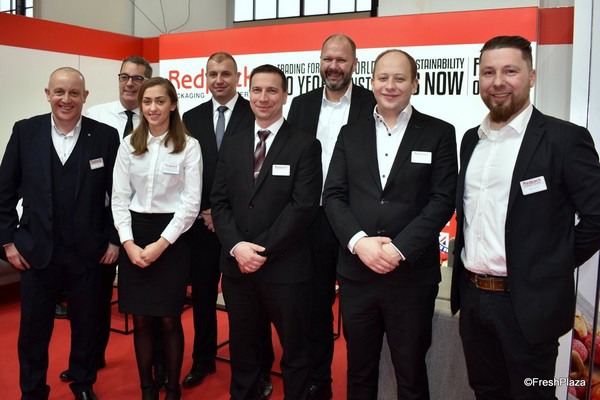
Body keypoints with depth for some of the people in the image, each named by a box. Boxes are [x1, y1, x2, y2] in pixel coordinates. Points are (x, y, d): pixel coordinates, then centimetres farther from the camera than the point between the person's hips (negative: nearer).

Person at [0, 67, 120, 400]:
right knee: (33, 328, 12)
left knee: (86, 324, 14)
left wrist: (115, 239, -2)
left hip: (87, 252, 0)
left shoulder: (105, 136, -4)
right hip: (35, 250, 1)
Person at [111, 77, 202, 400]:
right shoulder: (128, 145, 6)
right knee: (140, 320, 9)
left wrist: (161, 244, -13)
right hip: (134, 237, 3)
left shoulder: (188, 146, -4)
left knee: (169, 319, 3)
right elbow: (119, 197, 3)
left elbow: (191, 202, -8)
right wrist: (128, 243, -8)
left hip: (171, 237, -3)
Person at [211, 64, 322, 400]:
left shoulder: (305, 145, -4)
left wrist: (263, 250, -16)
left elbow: (303, 207, -13)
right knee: (242, 348, 20)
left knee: (294, 350, 13)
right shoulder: (232, 144, 10)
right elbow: (219, 201, 5)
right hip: (237, 265, 4)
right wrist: (236, 246, -11)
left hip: (285, 268, -4)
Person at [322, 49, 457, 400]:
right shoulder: (351, 134, 9)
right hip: (356, 273, 2)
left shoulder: (439, 133, 1)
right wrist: (359, 241, -14)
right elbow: (333, 196, 2)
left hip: (412, 275, -2)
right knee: (359, 371, 17)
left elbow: (443, 200, -7)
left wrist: (400, 249, -16)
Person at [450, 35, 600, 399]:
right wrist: (468, 280, 10)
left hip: (528, 303, -5)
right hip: (472, 297, 6)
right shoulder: (471, 140, 9)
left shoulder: (565, 139, -11)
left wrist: (552, 270, -6)